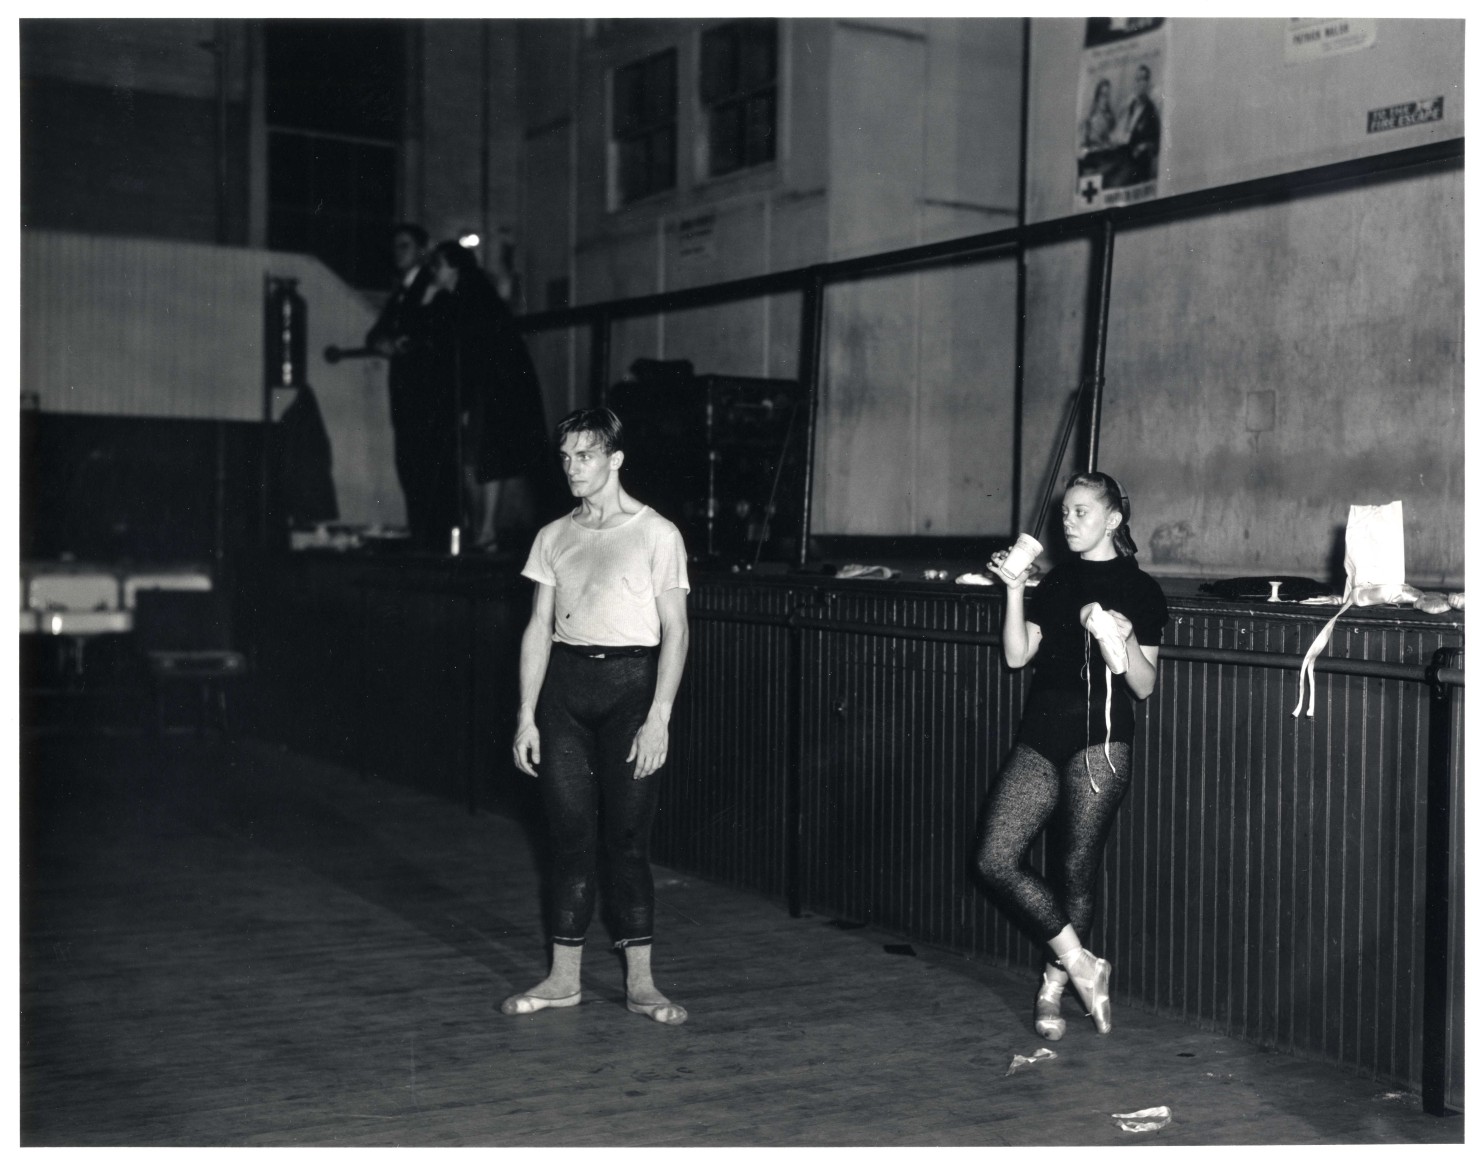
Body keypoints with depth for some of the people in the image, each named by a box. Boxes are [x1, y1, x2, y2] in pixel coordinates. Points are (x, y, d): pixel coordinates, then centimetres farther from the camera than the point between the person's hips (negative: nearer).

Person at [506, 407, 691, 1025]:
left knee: (627, 838, -2)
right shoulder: (553, 537, 11)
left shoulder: (655, 534, -2)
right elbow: (539, 627, 12)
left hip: (628, 681, -4)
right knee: (569, 833, 5)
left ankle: (640, 983, 6)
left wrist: (658, 717, -11)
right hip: (564, 680, 4)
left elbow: (675, 631, -4)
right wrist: (526, 714, 5)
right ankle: (564, 978, 13)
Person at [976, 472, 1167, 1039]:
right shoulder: (1057, 582, 16)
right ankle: (1080, 963, 6)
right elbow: (1017, 655, 7)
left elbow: (1144, 686, -3)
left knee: (1076, 871, 0)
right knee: (995, 859, -5)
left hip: (1099, 742, -5)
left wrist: (1121, 641, -21)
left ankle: (1053, 986, 19)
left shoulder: (1139, 590, 1)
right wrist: (1014, 589, -2)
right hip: (1040, 741, 5)